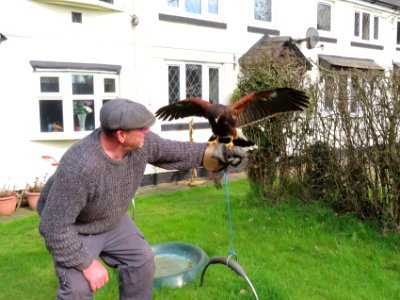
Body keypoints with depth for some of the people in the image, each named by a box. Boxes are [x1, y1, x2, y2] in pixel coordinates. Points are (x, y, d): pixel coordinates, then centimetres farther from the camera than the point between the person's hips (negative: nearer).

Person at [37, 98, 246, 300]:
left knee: (141, 261, 7)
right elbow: (56, 227, -33)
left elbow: (176, 152, -1)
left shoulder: (142, 143, -22)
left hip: (113, 221, 7)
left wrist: (216, 153, -9)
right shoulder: (80, 167, -42)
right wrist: (88, 263, -27)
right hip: (73, 231, -6)